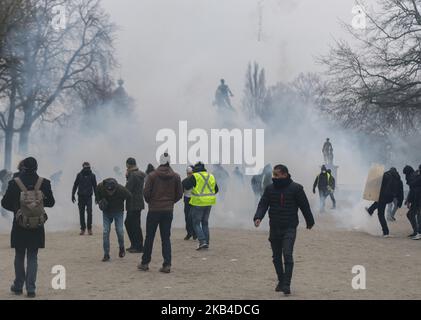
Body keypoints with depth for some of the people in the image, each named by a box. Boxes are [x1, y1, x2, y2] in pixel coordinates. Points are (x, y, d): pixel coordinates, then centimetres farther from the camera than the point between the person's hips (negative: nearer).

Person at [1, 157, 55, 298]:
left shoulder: (14, 183, -8)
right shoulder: (44, 183, -6)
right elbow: (51, 202, 2)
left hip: (19, 225, 0)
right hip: (37, 225, 1)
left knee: (19, 256, 15)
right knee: (32, 257, 8)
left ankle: (18, 286, 22)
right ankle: (31, 288, 3)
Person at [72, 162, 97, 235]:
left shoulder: (92, 175, 3)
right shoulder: (79, 175, 2)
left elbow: (95, 186, 10)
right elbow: (75, 185, 8)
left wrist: (96, 196, 8)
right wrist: (73, 195, 5)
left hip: (89, 197, -1)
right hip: (81, 197, 1)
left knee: (89, 212, -10)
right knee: (81, 213, 4)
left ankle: (89, 228, 0)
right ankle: (82, 229, 11)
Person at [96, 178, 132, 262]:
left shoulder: (121, 190, -29)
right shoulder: (100, 187, -23)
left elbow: (129, 197, -8)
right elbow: (98, 196, 2)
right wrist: (100, 202, -14)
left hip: (118, 212, -1)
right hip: (106, 212, 1)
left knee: (119, 230, -8)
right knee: (106, 232, -7)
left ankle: (121, 248, 21)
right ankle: (106, 255, 0)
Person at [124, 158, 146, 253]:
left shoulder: (133, 175, -18)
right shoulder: (140, 174, 12)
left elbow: (128, 189, -20)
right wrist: (128, 176, 5)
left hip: (134, 205, -10)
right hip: (137, 203, 10)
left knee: (135, 225, -2)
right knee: (128, 223, 18)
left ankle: (139, 247, 4)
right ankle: (134, 245, 23)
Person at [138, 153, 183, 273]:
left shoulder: (152, 176, -9)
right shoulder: (176, 177, -1)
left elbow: (146, 193, -8)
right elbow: (179, 194, 2)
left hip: (154, 210, -2)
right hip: (168, 211, 2)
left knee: (149, 237, 9)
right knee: (166, 238, 7)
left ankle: (145, 263, 16)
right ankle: (167, 265, 0)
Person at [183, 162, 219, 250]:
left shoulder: (195, 176, -12)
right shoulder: (211, 176, 8)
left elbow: (186, 186, -10)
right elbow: (216, 189, 16)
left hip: (198, 203, -6)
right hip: (209, 203, 6)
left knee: (196, 223, 2)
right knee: (205, 222, 16)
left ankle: (202, 241, -11)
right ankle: (206, 243, 15)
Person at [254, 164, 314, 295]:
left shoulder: (296, 188, -5)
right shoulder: (269, 189, 3)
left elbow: (304, 206, 2)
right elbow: (263, 204, 1)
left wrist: (310, 221, 9)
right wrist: (258, 217, -17)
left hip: (289, 228, -4)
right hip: (274, 228, 4)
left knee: (287, 255, -15)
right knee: (276, 257, 12)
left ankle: (286, 284, -15)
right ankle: (281, 281, 27)